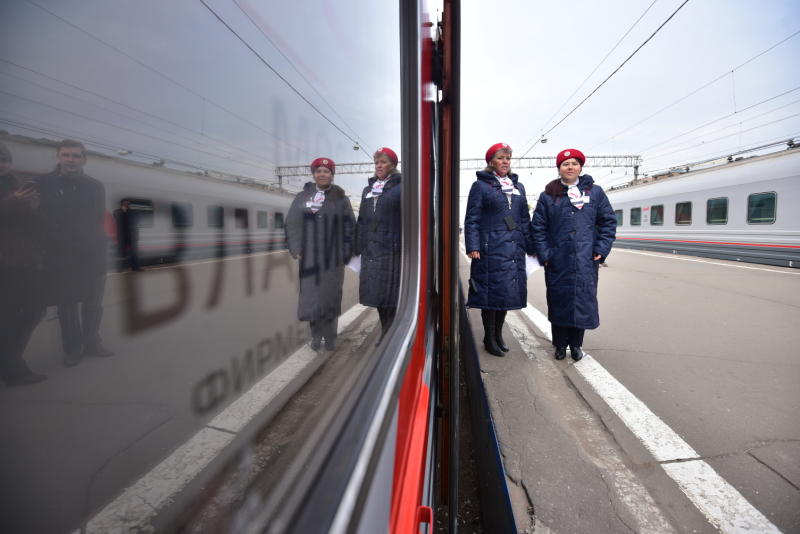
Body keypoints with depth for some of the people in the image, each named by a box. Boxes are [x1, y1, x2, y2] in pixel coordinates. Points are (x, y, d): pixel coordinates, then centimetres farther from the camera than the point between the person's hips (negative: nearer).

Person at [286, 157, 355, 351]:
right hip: (309, 257, 1)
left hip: (333, 258, -1)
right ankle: (316, 336, 18)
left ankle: (330, 337, 16)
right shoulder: (303, 197, 8)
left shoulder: (341, 198, 6)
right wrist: (295, 249, 0)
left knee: (331, 296, 4)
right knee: (311, 296, 3)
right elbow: (291, 223, 8)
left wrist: (346, 252, -2)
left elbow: (349, 226, 4)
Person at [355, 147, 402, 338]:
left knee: (391, 295, -2)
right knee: (376, 293, 10)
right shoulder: (368, 189, 16)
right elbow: (361, 220, 17)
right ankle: (386, 334, 24)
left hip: (392, 249, -6)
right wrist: (358, 247, 13)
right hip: (371, 250, 6)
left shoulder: (400, 188, -2)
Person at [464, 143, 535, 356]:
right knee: (491, 291, -1)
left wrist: (530, 247, 14)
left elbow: (525, 219, 19)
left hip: (513, 248, 6)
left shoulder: (518, 186, 17)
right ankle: (489, 338, 13)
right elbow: (472, 219, -4)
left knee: (508, 290, 10)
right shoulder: (481, 186, 1)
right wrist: (472, 247, -13)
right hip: (490, 248, -5)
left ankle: (498, 333, 26)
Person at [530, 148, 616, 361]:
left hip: (586, 261, 1)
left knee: (583, 300, 4)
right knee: (559, 301, 5)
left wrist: (601, 249, -1)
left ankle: (576, 344, 22)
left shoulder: (595, 192, 8)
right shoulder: (548, 195, 6)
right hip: (558, 261, 0)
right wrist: (544, 254, -4)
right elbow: (538, 227, 4)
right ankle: (560, 345, 21)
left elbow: (608, 222, 9)